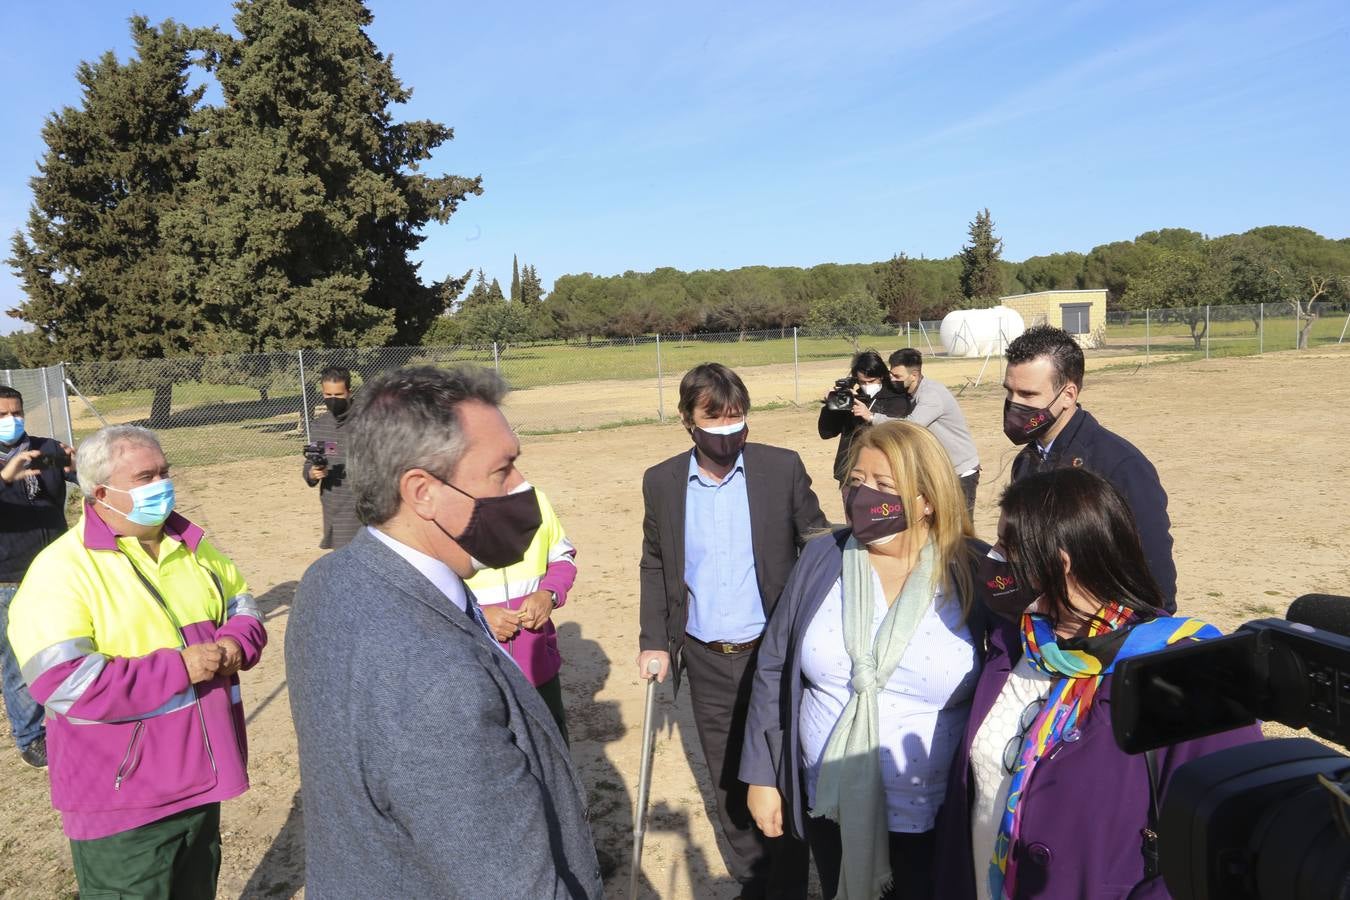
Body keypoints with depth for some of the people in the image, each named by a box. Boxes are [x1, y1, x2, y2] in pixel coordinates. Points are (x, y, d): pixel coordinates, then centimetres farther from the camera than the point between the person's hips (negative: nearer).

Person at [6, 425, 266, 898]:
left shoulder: (190, 544, 4)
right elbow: (62, 683, -25)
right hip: (123, 799, -6)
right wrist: (178, 668, -26)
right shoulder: (61, 570, -17)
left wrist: (236, 644, -10)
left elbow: (242, 603, 13)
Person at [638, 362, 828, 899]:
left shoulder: (783, 468, -9)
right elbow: (654, 567, 7)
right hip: (706, 661, 3)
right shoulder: (661, 481, -2)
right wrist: (654, 642, 2)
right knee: (728, 781, 18)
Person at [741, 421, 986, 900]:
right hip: (830, 807, 3)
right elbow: (774, 670, 1)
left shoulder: (977, 573, -12)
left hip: (935, 820, -2)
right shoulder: (821, 559, -6)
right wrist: (762, 775, 2)